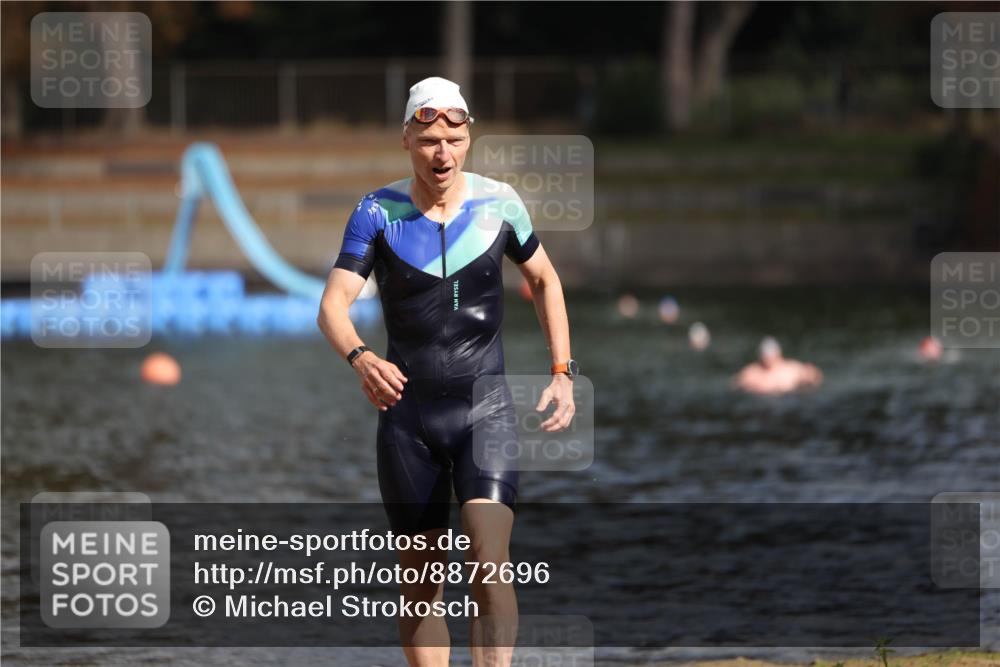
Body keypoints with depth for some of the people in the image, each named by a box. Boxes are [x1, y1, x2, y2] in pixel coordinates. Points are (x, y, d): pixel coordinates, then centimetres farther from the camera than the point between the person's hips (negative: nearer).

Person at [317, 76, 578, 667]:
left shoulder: (499, 203, -1)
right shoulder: (378, 211, -4)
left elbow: (545, 281, 15)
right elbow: (333, 305, -13)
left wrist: (563, 372, 7)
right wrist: (360, 357, -34)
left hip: (486, 407, -1)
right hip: (407, 409, 1)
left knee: (490, 563, -19)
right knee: (420, 582, 6)